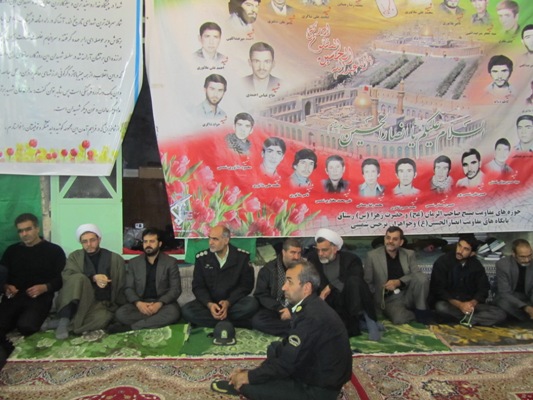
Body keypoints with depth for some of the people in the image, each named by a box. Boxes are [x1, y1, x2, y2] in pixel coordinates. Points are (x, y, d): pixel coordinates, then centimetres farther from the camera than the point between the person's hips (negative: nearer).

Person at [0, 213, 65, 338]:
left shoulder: (54, 250, 9)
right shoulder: (12, 250, 22)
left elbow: (61, 279, 3)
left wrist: (44, 288, -15)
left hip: (40, 297, -2)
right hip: (13, 296, 2)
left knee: (26, 326, -30)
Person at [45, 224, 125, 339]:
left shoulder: (116, 259, 7)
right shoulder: (74, 256, 8)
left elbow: (121, 287, 9)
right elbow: (66, 276, -10)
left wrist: (117, 307, -2)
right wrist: (93, 278, -23)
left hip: (102, 304, 0)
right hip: (78, 302, 0)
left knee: (102, 318, -36)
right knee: (79, 278, -30)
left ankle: (59, 323, -27)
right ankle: (64, 320, -32)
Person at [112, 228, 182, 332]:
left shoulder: (171, 262, 3)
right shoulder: (133, 263, 10)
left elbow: (176, 289, -3)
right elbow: (128, 288, 5)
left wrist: (160, 303, -21)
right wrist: (138, 303, -17)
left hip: (164, 302, -1)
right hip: (140, 303, 1)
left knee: (173, 313, -36)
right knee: (120, 314, -29)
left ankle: (130, 328, -30)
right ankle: (157, 321, -22)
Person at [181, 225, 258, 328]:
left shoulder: (242, 257, -5)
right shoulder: (201, 258, -1)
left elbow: (246, 285, -5)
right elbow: (198, 286, -2)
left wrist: (228, 302, -20)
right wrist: (209, 304, -21)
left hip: (234, 303, -2)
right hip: (209, 303, 2)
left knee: (251, 304, -32)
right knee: (187, 310, -26)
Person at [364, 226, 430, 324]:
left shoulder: (409, 254, 6)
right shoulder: (372, 256, -1)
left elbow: (417, 274, -5)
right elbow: (367, 282, 3)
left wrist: (398, 282, -20)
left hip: (408, 296, 2)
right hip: (389, 300, -2)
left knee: (422, 277, -27)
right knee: (399, 318, -35)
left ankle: (421, 311, -7)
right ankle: (415, 313, -2)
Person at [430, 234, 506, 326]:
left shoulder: (476, 265, 3)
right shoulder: (442, 261, -9)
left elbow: (483, 290, 2)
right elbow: (438, 290, -13)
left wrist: (472, 303, -19)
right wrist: (459, 304, -24)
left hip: (470, 304, 3)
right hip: (449, 303, -3)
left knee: (499, 314, -18)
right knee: (441, 307, -39)